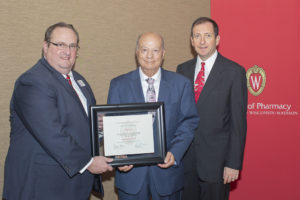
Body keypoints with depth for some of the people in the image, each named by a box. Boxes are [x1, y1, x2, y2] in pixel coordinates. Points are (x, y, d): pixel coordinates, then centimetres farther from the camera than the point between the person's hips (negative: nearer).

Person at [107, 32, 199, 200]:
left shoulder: (182, 84, 0)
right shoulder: (119, 85, 0)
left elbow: (189, 122, -1)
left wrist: (175, 153, -16)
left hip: (167, 168, 1)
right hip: (130, 169, 0)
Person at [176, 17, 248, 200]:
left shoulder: (234, 72, -7)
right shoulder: (183, 70, 6)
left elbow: (238, 121, -8)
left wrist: (234, 163, -11)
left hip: (216, 160, -4)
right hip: (185, 157, 4)